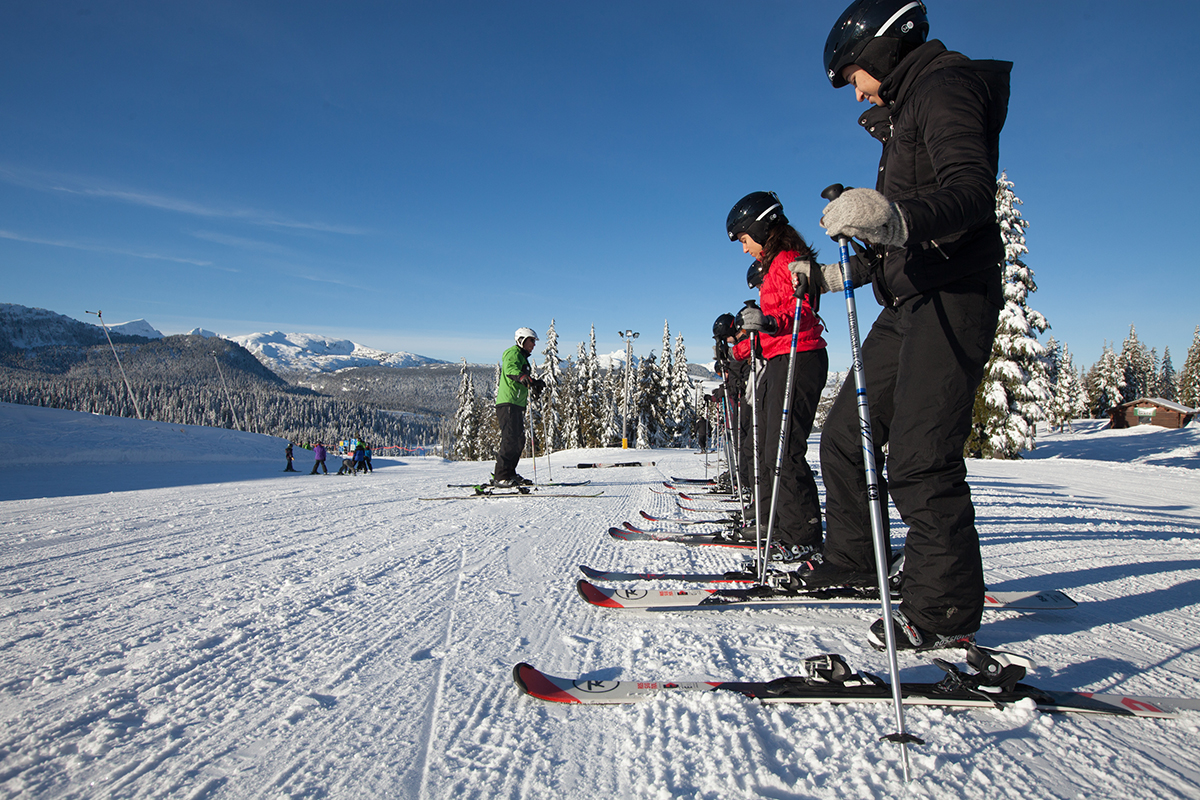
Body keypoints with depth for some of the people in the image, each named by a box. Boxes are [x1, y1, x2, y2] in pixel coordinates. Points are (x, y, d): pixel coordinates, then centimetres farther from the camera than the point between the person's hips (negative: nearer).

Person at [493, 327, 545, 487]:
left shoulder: (522, 357, 26)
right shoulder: (513, 353, -5)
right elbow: (510, 369, -28)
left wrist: (536, 383, 35)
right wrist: (522, 376, -43)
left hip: (517, 405, 10)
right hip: (508, 403, -10)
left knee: (519, 440, 10)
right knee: (510, 439, -15)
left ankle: (510, 474, 17)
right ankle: (500, 477, -15)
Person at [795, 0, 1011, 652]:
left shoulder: (947, 85, -2)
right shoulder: (905, 113, 27)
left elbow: (970, 191, -21)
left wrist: (897, 218, -39)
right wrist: (836, 274, 27)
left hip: (952, 299, -10)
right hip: (911, 304, 10)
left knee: (918, 455, -15)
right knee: (846, 434, 8)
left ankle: (946, 610, -4)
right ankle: (849, 562, 19)